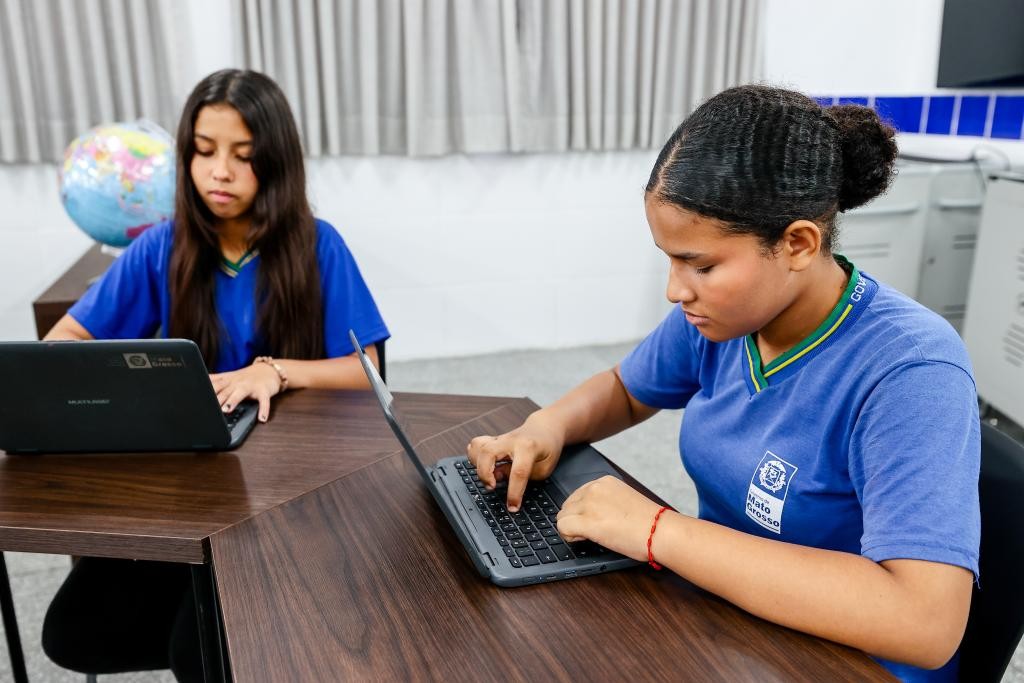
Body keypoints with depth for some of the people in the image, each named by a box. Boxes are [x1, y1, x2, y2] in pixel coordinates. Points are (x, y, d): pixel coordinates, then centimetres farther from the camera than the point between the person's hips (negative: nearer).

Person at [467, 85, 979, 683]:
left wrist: (660, 532, -33)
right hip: (719, 621, 5)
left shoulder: (909, 372, -25)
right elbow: (625, 390, 10)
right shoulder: (718, 315, -7)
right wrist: (550, 425, -11)